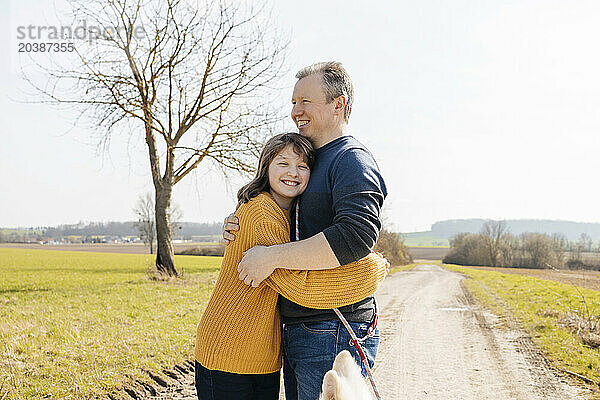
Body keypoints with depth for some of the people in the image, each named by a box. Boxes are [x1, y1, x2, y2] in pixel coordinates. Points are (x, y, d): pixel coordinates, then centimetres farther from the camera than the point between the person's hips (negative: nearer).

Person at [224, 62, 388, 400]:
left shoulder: (352, 160, -11)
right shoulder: (311, 161, 20)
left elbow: (357, 236, -29)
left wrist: (272, 257, -24)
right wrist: (239, 229, 3)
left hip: (333, 335, -10)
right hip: (298, 333, 10)